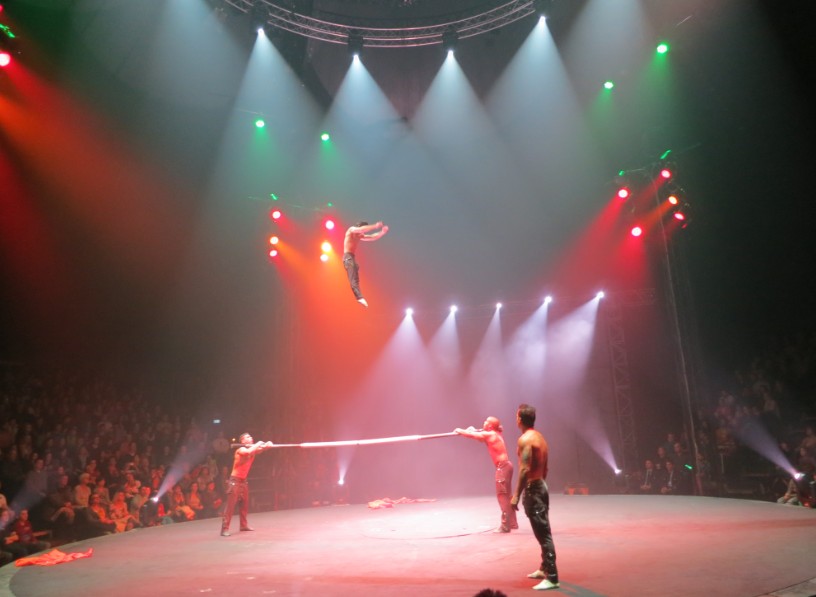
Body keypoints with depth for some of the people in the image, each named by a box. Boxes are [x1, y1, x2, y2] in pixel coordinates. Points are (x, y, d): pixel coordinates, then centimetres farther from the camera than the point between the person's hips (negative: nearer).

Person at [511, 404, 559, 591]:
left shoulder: (525, 439, -18)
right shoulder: (540, 437, 11)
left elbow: (525, 470, -24)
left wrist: (516, 495, -21)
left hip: (532, 489, -10)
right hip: (541, 486, 10)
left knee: (543, 534, -7)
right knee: (543, 532, 20)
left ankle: (552, 578, -4)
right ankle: (544, 568, 34)